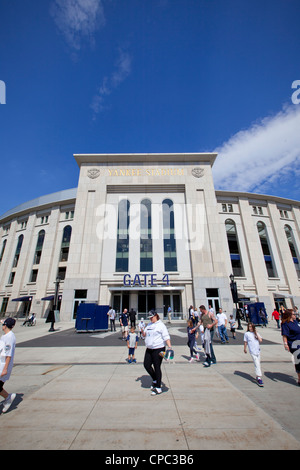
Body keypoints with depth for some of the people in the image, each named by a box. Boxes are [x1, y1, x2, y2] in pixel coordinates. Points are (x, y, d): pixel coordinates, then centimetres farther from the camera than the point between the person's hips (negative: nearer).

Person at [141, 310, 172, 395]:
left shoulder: (161, 325, -10)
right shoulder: (149, 325, 11)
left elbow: (166, 336, -13)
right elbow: (144, 335, 16)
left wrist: (169, 347, -23)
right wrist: (142, 330, -6)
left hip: (158, 349, -7)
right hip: (149, 349, 7)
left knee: (157, 367, 0)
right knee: (146, 364, 10)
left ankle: (158, 388, 16)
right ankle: (155, 380, 33)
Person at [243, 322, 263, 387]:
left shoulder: (256, 333, 10)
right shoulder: (246, 334, -1)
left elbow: (260, 340, -3)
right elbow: (245, 342, 3)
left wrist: (256, 333, -6)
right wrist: (245, 349, 5)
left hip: (258, 350, 5)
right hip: (252, 351, -5)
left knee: (258, 364, 13)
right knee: (257, 364, -11)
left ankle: (258, 377, 29)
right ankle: (259, 378, -9)